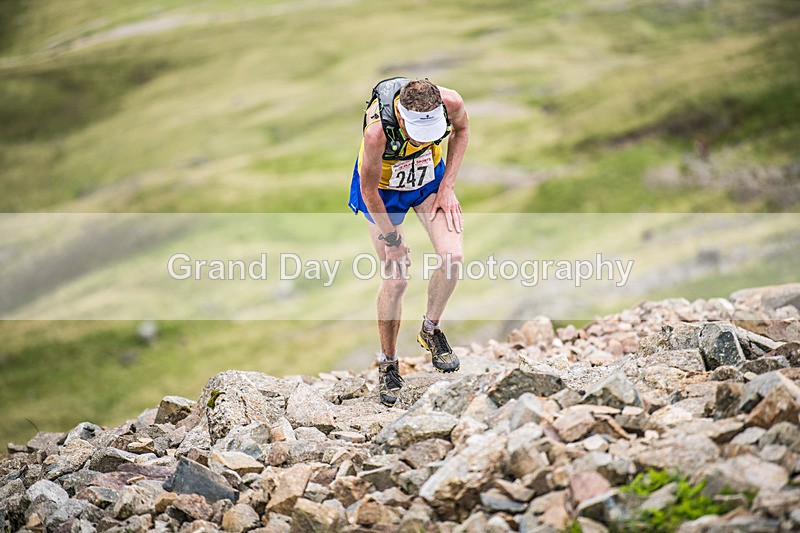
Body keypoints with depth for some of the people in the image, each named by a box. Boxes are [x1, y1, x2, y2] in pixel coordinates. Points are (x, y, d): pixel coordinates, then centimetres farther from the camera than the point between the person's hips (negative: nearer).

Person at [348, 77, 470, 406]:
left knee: (452, 255, -16)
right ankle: (388, 363, 18)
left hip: (430, 179, 3)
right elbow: (369, 189, -23)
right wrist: (392, 239, -13)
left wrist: (447, 187, -9)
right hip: (383, 191, -3)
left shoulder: (450, 102, -31)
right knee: (396, 278, -4)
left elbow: (461, 129, -4)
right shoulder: (377, 131, -40)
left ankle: (431, 330, 10)